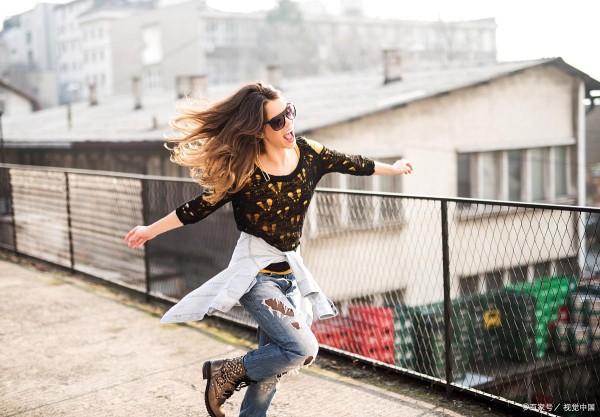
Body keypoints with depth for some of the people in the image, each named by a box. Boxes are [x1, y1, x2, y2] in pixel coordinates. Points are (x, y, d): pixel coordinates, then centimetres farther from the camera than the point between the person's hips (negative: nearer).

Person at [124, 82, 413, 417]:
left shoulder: (308, 154, -4)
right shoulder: (244, 171, -17)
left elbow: (353, 164, 12)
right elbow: (198, 208, -7)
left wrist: (393, 168, 27)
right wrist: (151, 230, -3)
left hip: (290, 272, 6)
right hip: (257, 273, -6)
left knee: (273, 362, 10)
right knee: (303, 349, -17)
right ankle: (225, 372, 3)